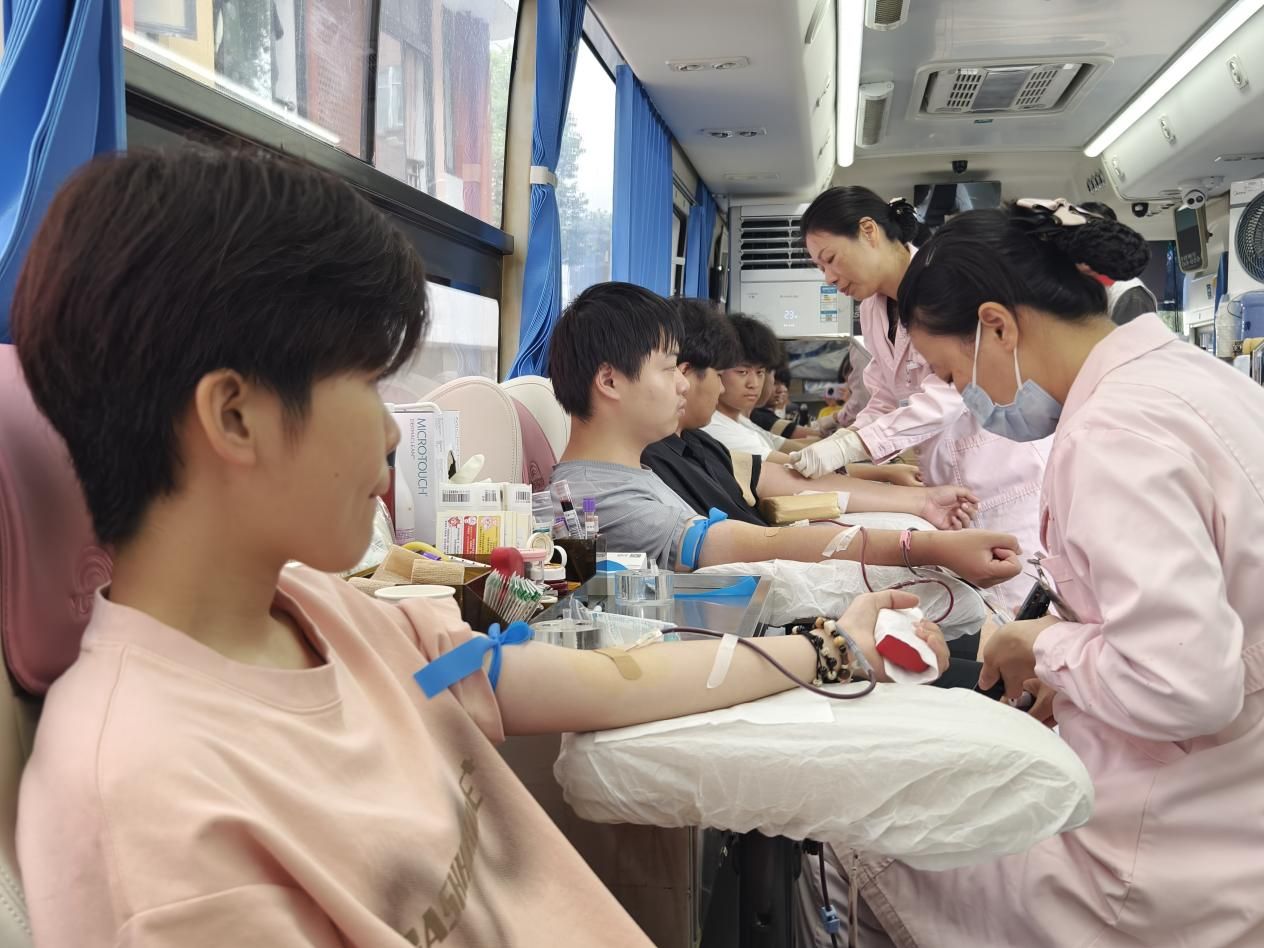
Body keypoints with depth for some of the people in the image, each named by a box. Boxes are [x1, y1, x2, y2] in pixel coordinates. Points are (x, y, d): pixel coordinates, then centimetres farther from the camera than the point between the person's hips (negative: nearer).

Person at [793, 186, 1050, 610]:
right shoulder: (872, 308, 9)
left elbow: (951, 391, -24)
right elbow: (884, 402, 11)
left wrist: (851, 445, -28)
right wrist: (833, 446, -7)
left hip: (1007, 475, -7)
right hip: (947, 485, 7)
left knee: (1013, 608, -4)